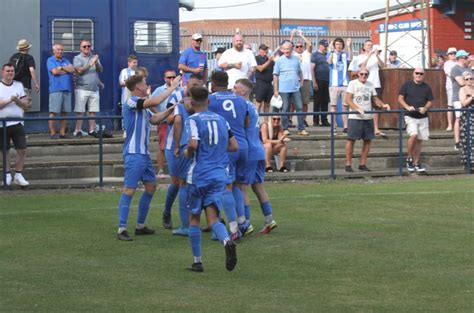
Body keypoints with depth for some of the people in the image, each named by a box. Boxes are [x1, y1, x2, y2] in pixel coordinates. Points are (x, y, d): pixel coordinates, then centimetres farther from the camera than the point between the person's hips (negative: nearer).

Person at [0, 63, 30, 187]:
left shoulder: (19, 85, 8)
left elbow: (26, 105, 3)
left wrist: (16, 100, -14)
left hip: (17, 123, 2)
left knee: (22, 149, -3)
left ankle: (18, 175, 7)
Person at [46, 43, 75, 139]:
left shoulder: (66, 61, 18)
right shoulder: (50, 60, 3)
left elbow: (72, 69, 3)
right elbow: (55, 71, -12)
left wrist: (61, 68, -7)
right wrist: (67, 70, 1)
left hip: (67, 89, 5)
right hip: (55, 89, -5)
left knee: (65, 112, 6)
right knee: (53, 112, -6)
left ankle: (62, 133, 11)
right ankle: (52, 133, -2)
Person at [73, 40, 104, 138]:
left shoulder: (94, 57, 14)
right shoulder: (77, 58, 1)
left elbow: (100, 70, 5)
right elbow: (80, 70, -14)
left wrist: (96, 63, -14)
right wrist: (91, 63, -18)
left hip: (94, 89, 4)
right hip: (82, 88, -4)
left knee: (93, 111, 4)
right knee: (80, 111, -5)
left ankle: (92, 130, 9)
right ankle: (78, 131, -2)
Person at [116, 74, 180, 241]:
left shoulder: (142, 105, 16)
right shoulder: (131, 102, -13)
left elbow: (154, 119, 21)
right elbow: (155, 102, -24)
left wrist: (170, 110, 9)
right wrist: (172, 87, -16)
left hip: (144, 153, 10)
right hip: (134, 154, -10)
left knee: (151, 186, 13)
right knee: (129, 190, -10)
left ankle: (140, 226, 21)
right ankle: (121, 229, -8)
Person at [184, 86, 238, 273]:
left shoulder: (193, 120, -7)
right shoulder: (221, 120, 11)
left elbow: (193, 144, -22)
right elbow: (234, 146, 12)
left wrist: (188, 153, -1)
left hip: (198, 175, -4)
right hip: (219, 175, 4)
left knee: (194, 218, 11)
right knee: (213, 218, 0)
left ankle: (197, 261, 14)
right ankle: (227, 241, -32)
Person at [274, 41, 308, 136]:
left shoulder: (296, 59, 8)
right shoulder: (279, 60, 0)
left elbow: (300, 72, 19)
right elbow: (275, 76, 1)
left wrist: (301, 81, 7)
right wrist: (276, 90, -2)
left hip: (295, 89, 2)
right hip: (284, 89, -2)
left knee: (300, 108, -1)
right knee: (285, 109, 3)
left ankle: (301, 129, 3)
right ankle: (285, 129, 13)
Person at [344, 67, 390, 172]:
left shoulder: (370, 85, 14)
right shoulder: (353, 83, -2)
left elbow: (375, 99, 16)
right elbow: (348, 100, -10)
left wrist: (383, 105, -4)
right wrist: (358, 109, -24)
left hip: (368, 117, 5)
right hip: (355, 117, -5)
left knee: (368, 140, 4)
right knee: (351, 139, -4)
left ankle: (362, 164, 13)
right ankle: (348, 164, 2)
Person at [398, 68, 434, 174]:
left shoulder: (427, 87, 8)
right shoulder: (407, 85, 1)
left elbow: (429, 101, 12)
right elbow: (400, 99, 1)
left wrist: (425, 108, -9)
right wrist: (407, 107, -16)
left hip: (423, 117, 4)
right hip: (410, 116, -4)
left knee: (419, 140, 5)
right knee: (414, 135, -23)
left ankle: (416, 163, 16)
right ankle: (409, 158, -5)